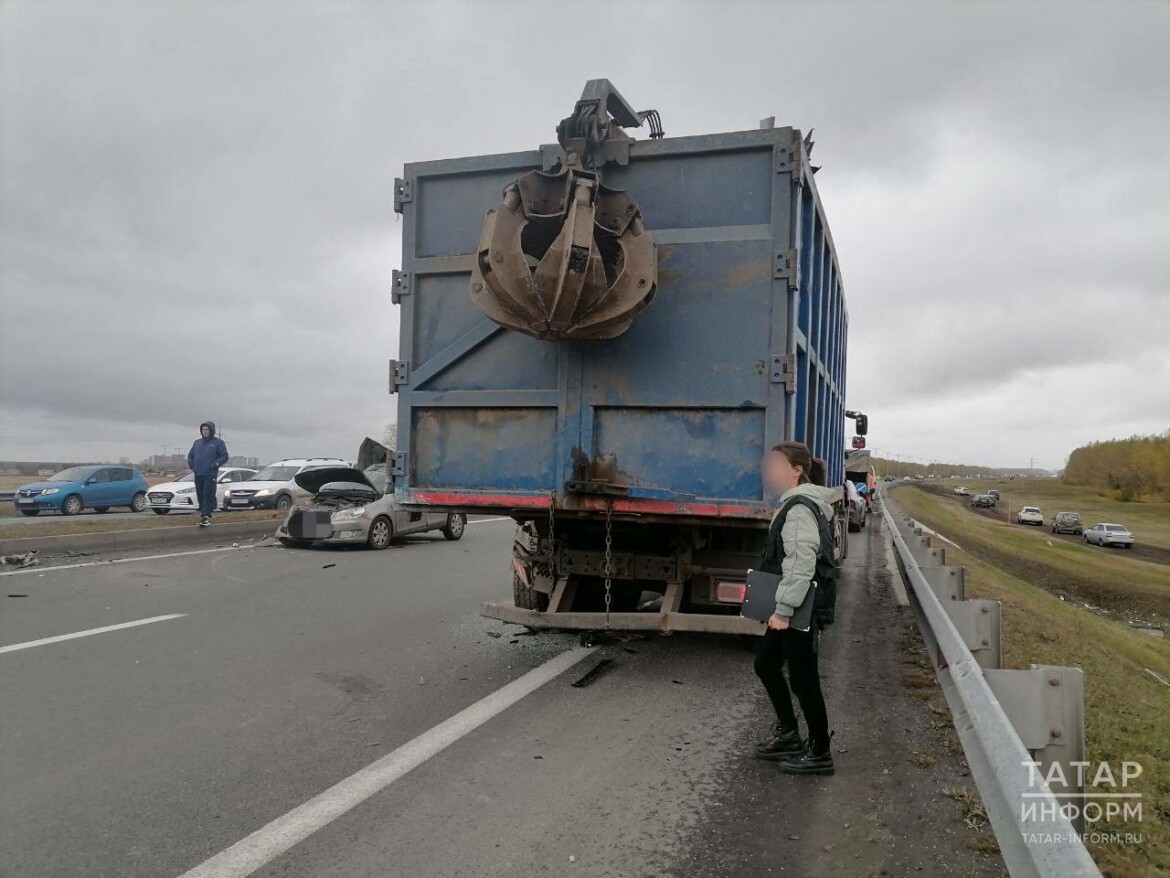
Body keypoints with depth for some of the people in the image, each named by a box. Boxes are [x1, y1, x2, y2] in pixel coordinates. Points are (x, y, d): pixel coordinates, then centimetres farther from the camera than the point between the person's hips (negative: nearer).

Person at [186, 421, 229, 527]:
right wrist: (191, 465, 7)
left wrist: (215, 464, -16)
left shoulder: (218, 442, 1)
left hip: (211, 475, -6)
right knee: (200, 497, 8)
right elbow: (190, 455, 23)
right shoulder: (197, 442, 17)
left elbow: (224, 457, -4)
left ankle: (206, 516, -16)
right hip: (198, 474, 6)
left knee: (208, 496, -12)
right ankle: (203, 515, 17)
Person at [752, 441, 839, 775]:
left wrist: (783, 610, -26)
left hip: (800, 610, -10)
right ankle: (787, 734, 31)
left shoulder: (800, 509, -20)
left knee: (803, 678, 1)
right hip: (790, 606, 10)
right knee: (766, 664, 19)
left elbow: (800, 564, -27)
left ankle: (819, 753, 16)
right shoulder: (794, 504, 12)